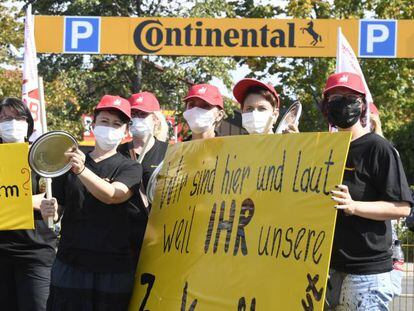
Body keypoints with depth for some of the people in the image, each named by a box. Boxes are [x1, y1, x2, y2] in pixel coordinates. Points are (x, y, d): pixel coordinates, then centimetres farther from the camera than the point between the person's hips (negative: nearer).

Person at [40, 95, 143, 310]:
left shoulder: (130, 168, 4)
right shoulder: (70, 162, 12)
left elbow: (112, 195, -17)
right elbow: (56, 208, 14)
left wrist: (82, 170, -34)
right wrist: (48, 210, -11)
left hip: (114, 270, -1)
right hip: (69, 266, 1)